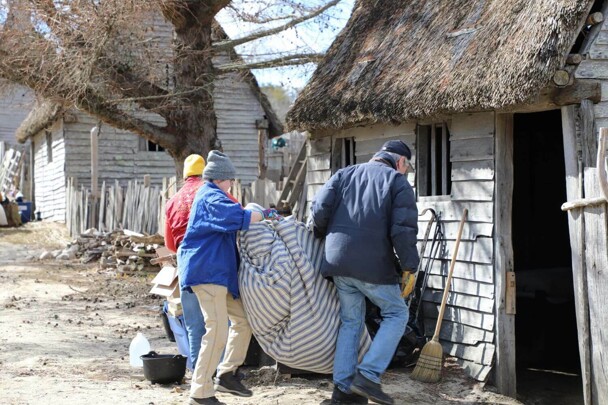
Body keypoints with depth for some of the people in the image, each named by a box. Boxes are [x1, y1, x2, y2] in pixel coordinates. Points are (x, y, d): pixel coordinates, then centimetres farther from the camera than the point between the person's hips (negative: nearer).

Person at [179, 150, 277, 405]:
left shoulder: (210, 196, 23)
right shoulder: (211, 197, -11)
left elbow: (230, 224, 25)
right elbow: (238, 217, -26)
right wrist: (265, 215, -12)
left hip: (218, 271, 11)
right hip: (207, 271, -11)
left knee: (243, 320, 13)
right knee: (217, 331, -12)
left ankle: (226, 375, 18)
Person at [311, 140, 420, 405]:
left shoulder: (344, 174, 16)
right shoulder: (398, 181, 2)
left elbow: (319, 210, 6)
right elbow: (403, 229, -9)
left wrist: (323, 238, 24)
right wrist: (409, 263, 1)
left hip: (338, 262, 5)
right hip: (373, 264, -5)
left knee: (350, 321, 16)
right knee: (396, 313, 10)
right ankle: (368, 375, -1)